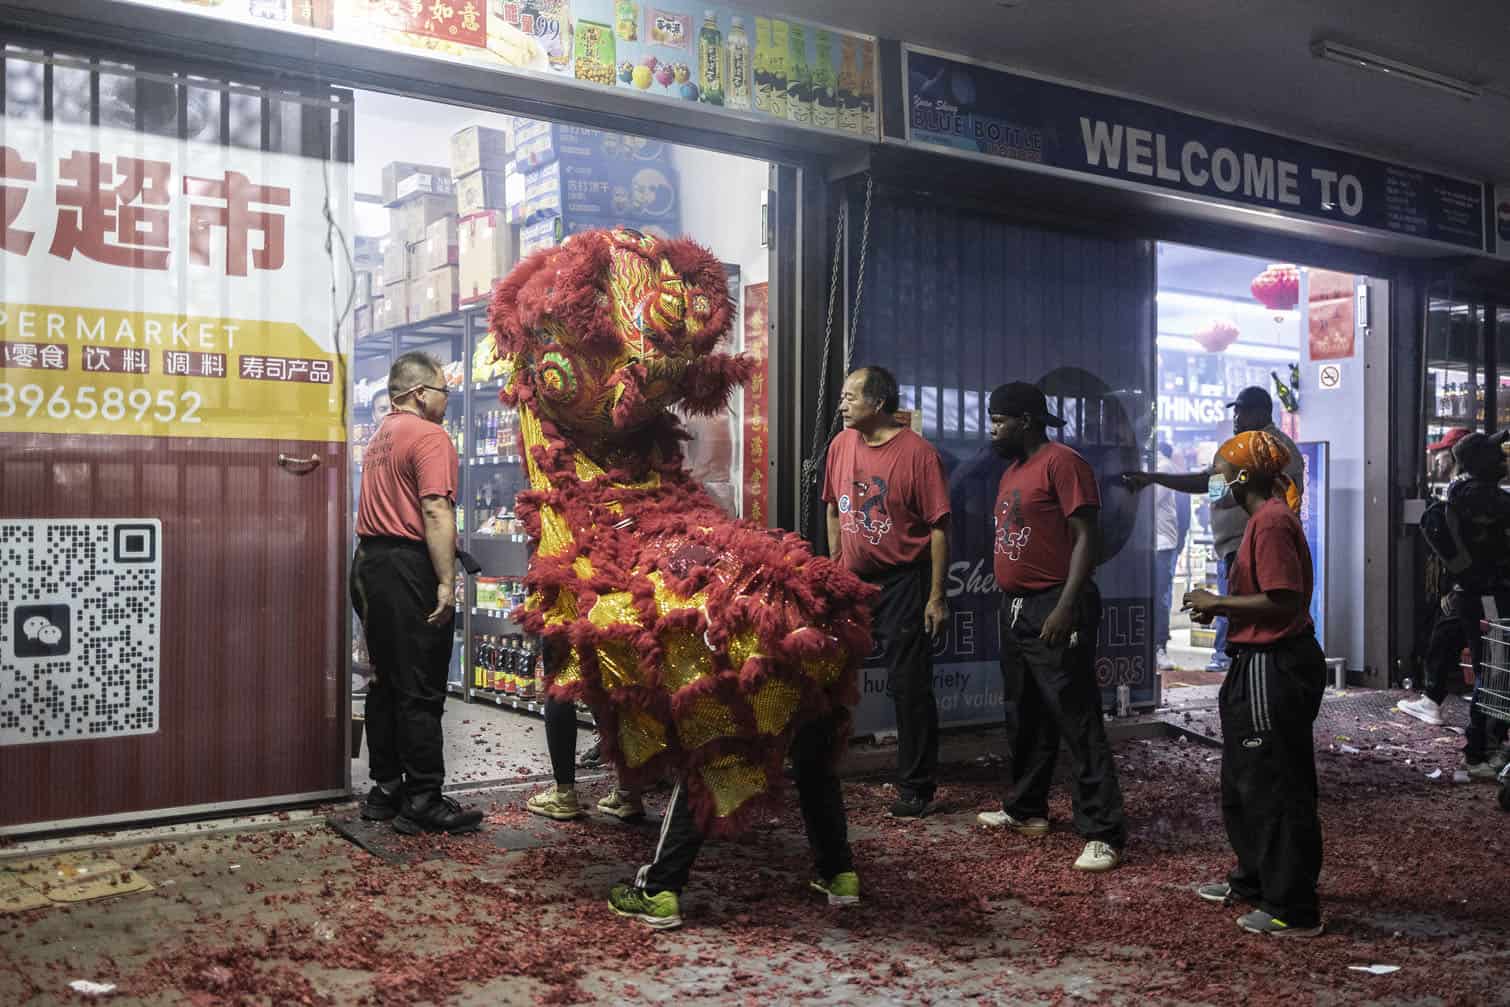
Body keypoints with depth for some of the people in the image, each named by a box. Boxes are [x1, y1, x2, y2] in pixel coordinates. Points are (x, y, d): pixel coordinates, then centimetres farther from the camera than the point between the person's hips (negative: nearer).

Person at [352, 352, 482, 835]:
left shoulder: (381, 435, 18)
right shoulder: (430, 437, -11)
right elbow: (436, 512, -20)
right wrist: (446, 582, -22)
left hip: (370, 562, 9)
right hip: (409, 568, -9)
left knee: (386, 683, 14)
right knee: (421, 691, -4)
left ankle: (386, 791, 21)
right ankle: (423, 802, 0)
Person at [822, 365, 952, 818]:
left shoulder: (918, 452, -13)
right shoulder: (841, 444, 5)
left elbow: (939, 527, -12)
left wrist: (936, 597, -14)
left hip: (902, 583, -6)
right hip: (851, 580, 6)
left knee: (909, 687, 0)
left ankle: (915, 787, 12)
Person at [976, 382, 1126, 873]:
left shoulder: (1062, 463, -12)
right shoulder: (1012, 470, 16)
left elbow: (1086, 538, -17)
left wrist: (1065, 607, -23)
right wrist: (1009, 601, 16)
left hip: (1054, 610, -10)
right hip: (1015, 608, 10)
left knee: (1078, 722, -8)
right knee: (1025, 717, 18)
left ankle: (1104, 833, -4)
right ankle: (1025, 808, 31)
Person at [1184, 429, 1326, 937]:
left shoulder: (1272, 521, -18)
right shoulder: (1263, 518, 15)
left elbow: (1283, 600, -25)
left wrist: (1218, 603, -16)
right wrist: (1219, 608, 7)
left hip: (1274, 670, -11)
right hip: (1260, 664, 11)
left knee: (1275, 785, -2)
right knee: (1243, 781, 21)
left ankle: (1293, 909, 8)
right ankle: (1254, 881, 36)